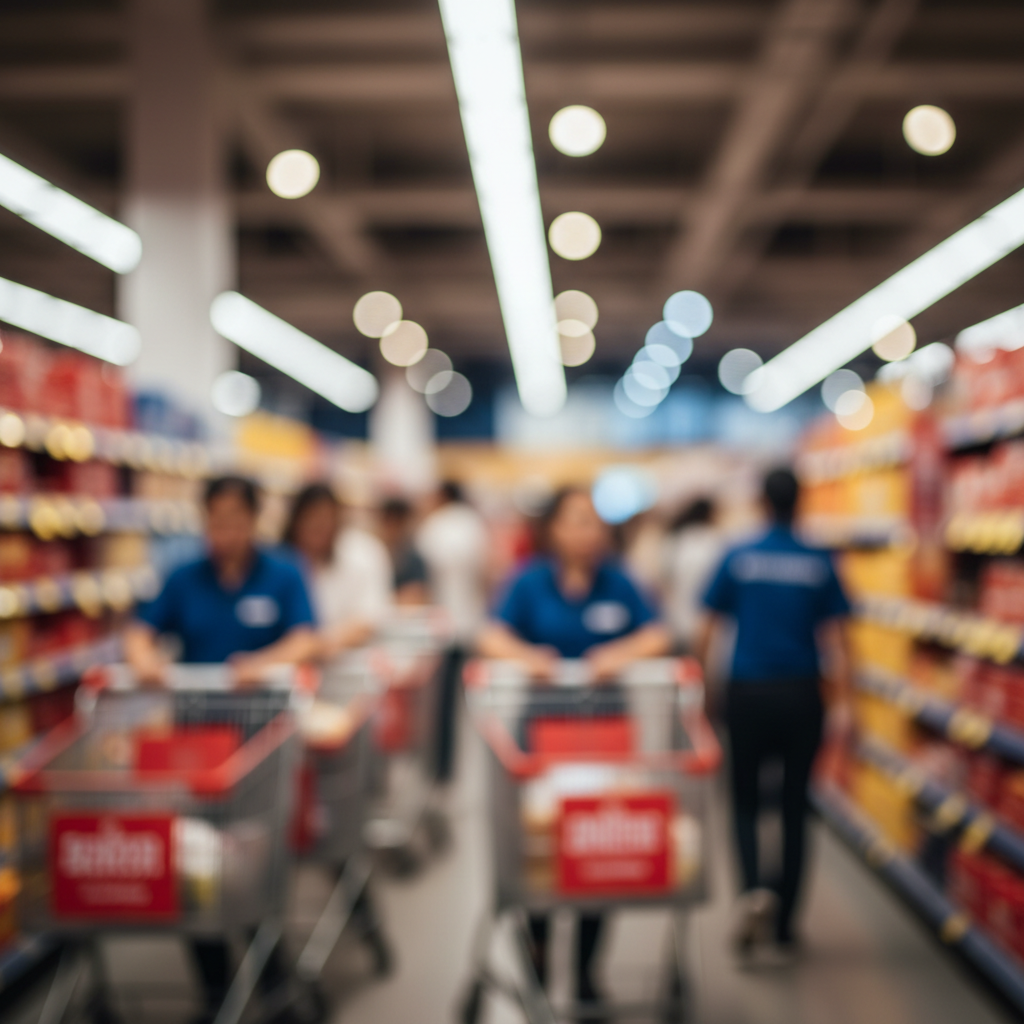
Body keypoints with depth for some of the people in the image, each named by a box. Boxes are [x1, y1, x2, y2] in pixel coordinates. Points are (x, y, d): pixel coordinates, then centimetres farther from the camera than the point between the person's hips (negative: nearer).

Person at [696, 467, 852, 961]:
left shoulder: (738, 559, -1)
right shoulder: (820, 564, 0)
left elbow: (708, 630, 0)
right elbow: (835, 638, -4)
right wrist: (842, 702, -2)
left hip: (748, 693, -1)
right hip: (801, 696, 1)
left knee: (745, 800, 11)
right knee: (794, 807, 11)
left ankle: (754, 889, -16)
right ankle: (784, 926, 15)